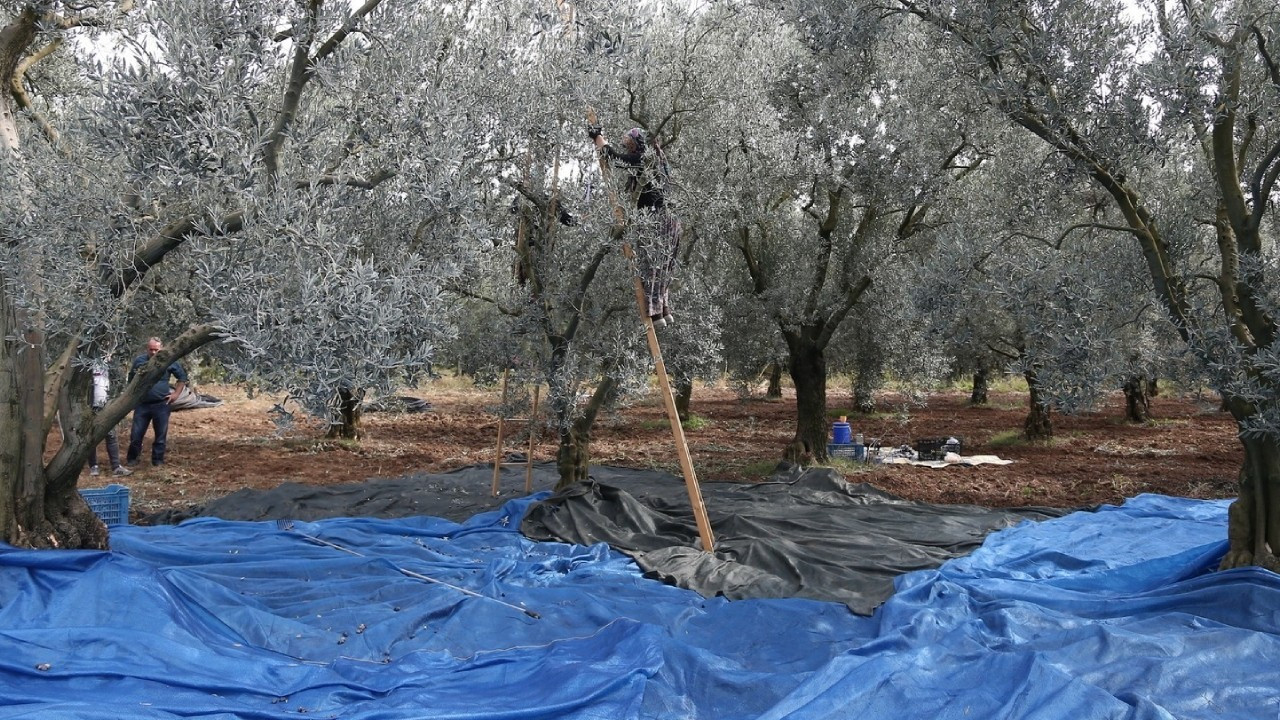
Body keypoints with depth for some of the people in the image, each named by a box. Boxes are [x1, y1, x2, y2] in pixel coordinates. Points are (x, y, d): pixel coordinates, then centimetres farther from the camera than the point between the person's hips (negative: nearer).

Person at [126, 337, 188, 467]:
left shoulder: (168, 362, -3)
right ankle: (132, 458, 20)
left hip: (161, 405, -1)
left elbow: (182, 376, 8)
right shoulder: (139, 361, 2)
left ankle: (158, 460, 18)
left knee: (161, 435, 6)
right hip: (142, 404, 1)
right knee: (136, 434, 4)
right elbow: (131, 379, 18)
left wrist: (176, 393, 3)